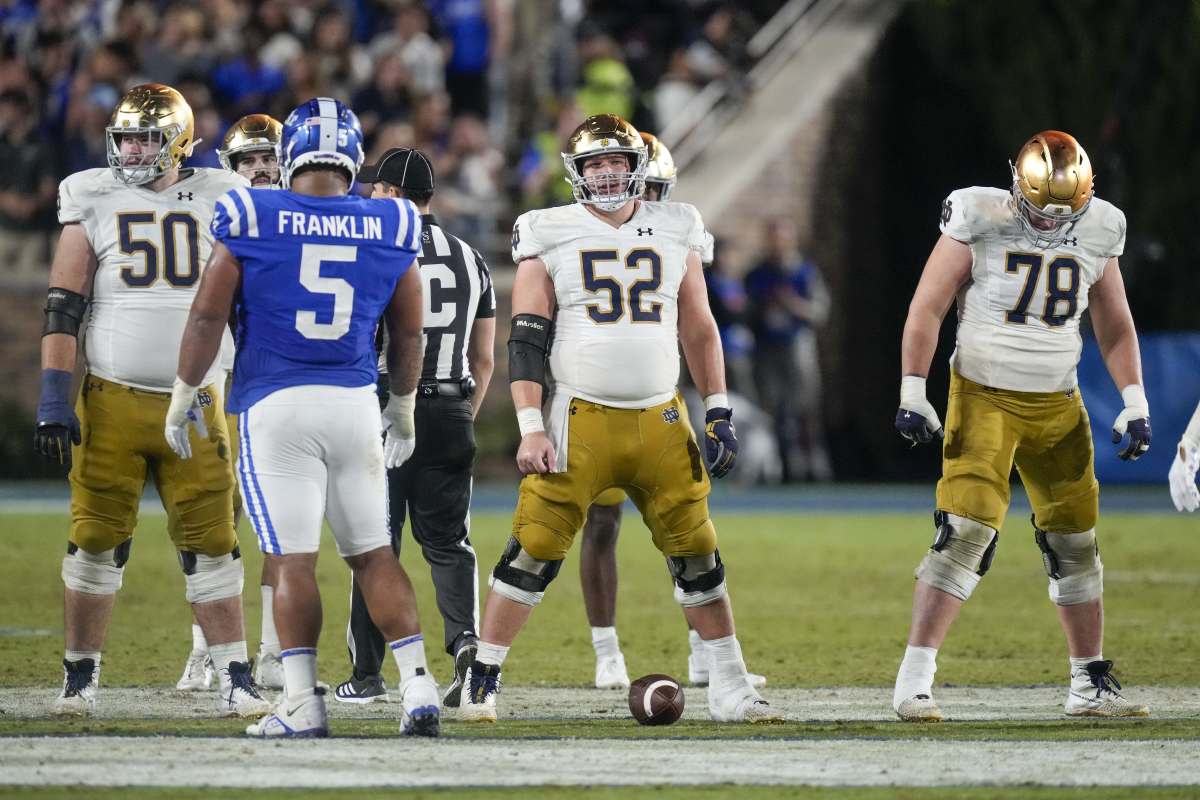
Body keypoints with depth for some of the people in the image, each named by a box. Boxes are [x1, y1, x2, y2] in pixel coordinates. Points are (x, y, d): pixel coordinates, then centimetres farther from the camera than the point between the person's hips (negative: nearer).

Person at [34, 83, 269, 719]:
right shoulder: (94, 200, 4)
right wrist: (53, 397, -6)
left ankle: (236, 680, 3)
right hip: (111, 400, -1)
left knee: (211, 543, -2)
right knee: (96, 540, 1)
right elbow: (63, 305, 2)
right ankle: (80, 677, 12)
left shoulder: (218, 202, 7)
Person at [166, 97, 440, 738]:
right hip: (355, 402, 3)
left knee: (293, 559, -1)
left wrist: (183, 395, 10)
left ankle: (302, 704, -3)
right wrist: (403, 407, 28)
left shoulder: (252, 220, -4)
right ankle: (418, 687, 5)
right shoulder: (389, 229, 4)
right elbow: (408, 333, 13)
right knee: (373, 553, 12)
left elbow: (208, 314, -2)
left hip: (276, 404, -3)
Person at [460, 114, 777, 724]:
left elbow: (699, 332, 16)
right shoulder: (550, 238, 1)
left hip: (661, 422, 3)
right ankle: (481, 683, 2)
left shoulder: (674, 234, 10)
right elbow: (525, 340, -2)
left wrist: (719, 415, 9)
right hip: (581, 420, -3)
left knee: (697, 554, 3)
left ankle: (729, 690, 13)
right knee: (534, 551, -7)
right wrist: (531, 430, -10)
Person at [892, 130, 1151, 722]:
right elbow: (927, 308, -7)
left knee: (1075, 544, 8)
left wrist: (1135, 403, 6)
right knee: (965, 533, -18)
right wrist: (912, 394, -12)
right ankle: (913, 679, -17)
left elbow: (1114, 325, 13)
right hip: (984, 400, -5)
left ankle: (1090, 684, 20)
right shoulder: (981, 222, -12)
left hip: (1058, 406, 5)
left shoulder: (1097, 233, 2)